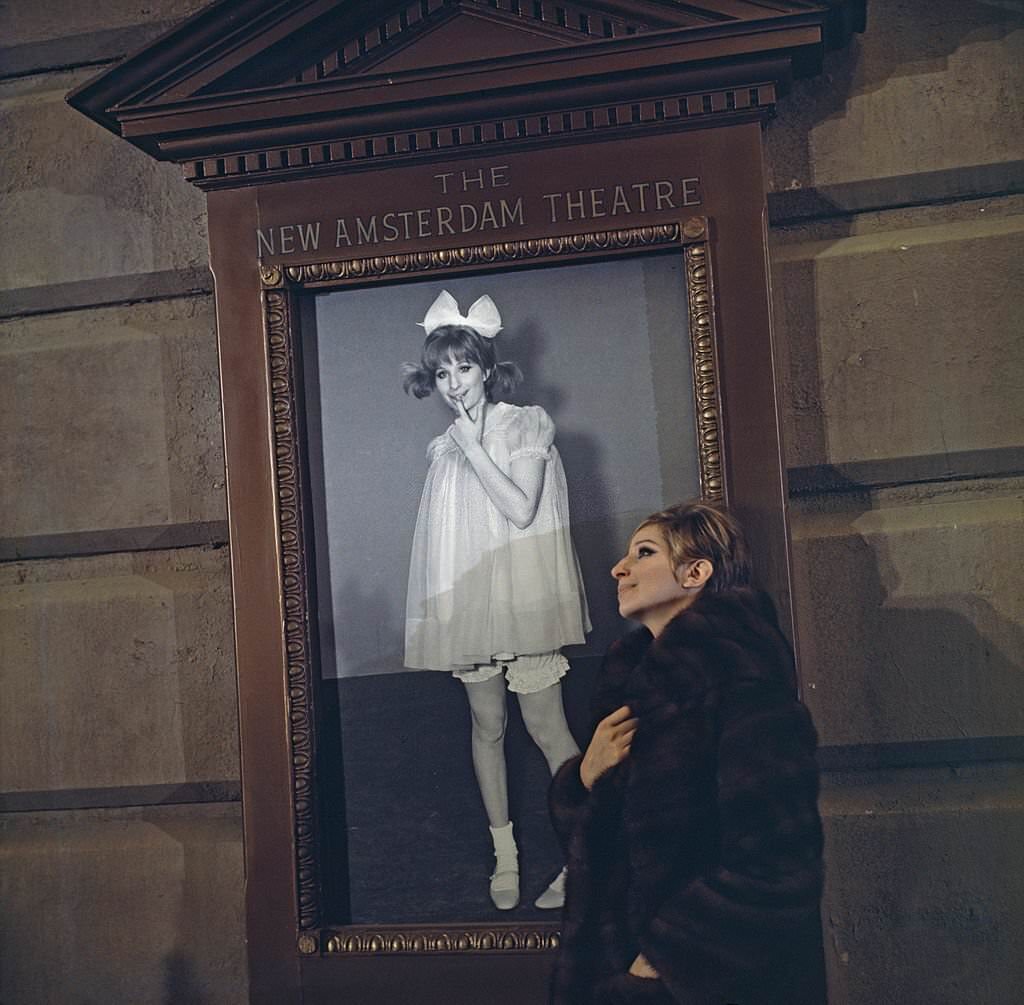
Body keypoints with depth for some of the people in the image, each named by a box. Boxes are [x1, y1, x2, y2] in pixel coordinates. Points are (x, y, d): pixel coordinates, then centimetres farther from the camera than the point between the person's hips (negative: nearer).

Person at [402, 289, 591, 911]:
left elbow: (521, 510, -16)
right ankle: (504, 854, 21)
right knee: (488, 727, 10)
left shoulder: (526, 425, -4)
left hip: (521, 596, -5)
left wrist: (473, 447, -14)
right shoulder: (445, 448, 11)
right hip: (468, 600, 5)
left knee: (545, 726, -5)